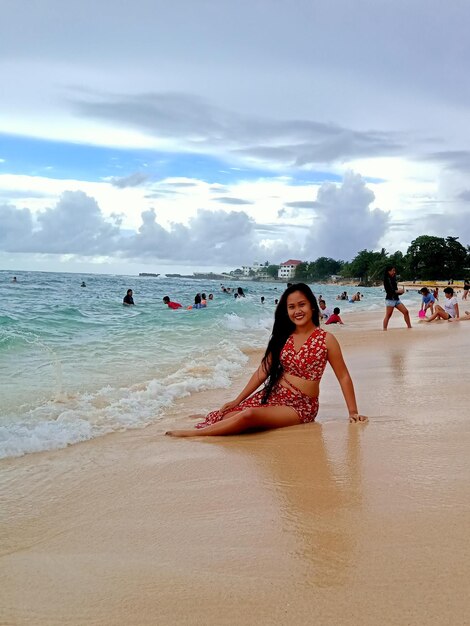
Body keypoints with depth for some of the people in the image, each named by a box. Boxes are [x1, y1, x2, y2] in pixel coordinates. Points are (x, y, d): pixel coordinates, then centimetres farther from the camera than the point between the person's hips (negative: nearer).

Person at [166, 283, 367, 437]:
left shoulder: (325, 339, -8)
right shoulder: (282, 337, 6)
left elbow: (343, 377, -3)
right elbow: (262, 372, 8)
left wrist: (353, 412, -5)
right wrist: (237, 400, 6)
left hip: (300, 406, -5)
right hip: (272, 395, 5)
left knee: (249, 415, -30)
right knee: (229, 416, -15)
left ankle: (194, 433, -17)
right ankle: (215, 418, 19)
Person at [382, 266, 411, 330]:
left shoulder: (393, 279, 16)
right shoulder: (386, 280, -8)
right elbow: (388, 291, -16)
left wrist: (400, 292, 0)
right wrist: (398, 291, -15)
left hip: (396, 299, 8)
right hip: (390, 299, -8)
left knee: (406, 311, 2)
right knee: (388, 315, -8)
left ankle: (409, 327, 8)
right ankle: (384, 330, -4)